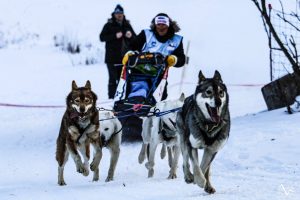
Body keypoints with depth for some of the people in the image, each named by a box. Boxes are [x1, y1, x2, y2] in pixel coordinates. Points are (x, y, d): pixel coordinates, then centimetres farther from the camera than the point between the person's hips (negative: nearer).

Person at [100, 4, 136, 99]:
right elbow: (102, 37, -6)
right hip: (112, 57, -3)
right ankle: (111, 97, -8)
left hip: (124, 57, 3)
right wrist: (115, 36, -17)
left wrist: (131, 36, -7)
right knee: (113, 79, -7)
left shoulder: (127, 25, 14)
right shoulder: (109, 25, 4)